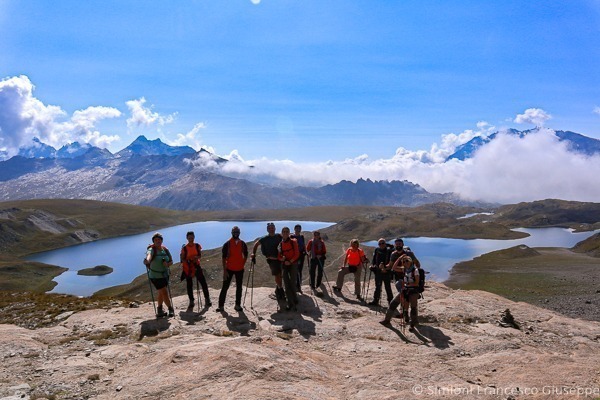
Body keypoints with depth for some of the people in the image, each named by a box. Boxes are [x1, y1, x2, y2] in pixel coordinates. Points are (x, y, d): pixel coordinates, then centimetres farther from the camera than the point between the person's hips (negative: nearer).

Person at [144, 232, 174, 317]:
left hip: (165, 275, 5)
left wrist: (167, 264, -17)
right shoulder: (151, 249, -15)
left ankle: (160, 310, 33)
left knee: (161, 293, 17)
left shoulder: (165, 250, 1)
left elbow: (171, 261, 6)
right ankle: (171, 309, 8)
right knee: (164, 292, -9)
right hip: (155, 276, -5)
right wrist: (147, 260, -61)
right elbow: (149, 255, -39)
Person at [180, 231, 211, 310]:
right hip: (188, 268, -1)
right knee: (189, 285, 6)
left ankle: (207, 299, 4)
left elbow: (200, 255, 6)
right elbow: (182, 259, -4)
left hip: (196, 266, 1)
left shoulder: (197, 246, -1)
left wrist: (197, 257, -15)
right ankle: (191, 302, 19)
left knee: (203, 282, -6)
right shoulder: (184, 248, -8)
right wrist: (188, 261, -22)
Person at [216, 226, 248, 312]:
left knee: (239, 287, 9)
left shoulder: (243, 244, 2)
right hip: (229, 269, -3)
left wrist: (242, 264, 3)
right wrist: (224, 270, -10)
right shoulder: (227, 244, -7)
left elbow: (245, 255, 14)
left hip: (239, 269, 3)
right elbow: (224, 258, -6)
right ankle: (221, 305, 5)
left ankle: (238, 305, 18)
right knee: (225, 287, 0)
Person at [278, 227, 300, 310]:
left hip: (293, 264, -2)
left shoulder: (293, 242, -2)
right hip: (284, 264, 2)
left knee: (293, 283, -2)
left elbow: (297, 254, -4)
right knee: (286, 284, -5)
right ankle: (291, 303, -4)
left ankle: (294, 299, 21)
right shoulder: (280, 244, 6)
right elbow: (279, 256, 9)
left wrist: (290, 261, -15)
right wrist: (282, 259, -13)